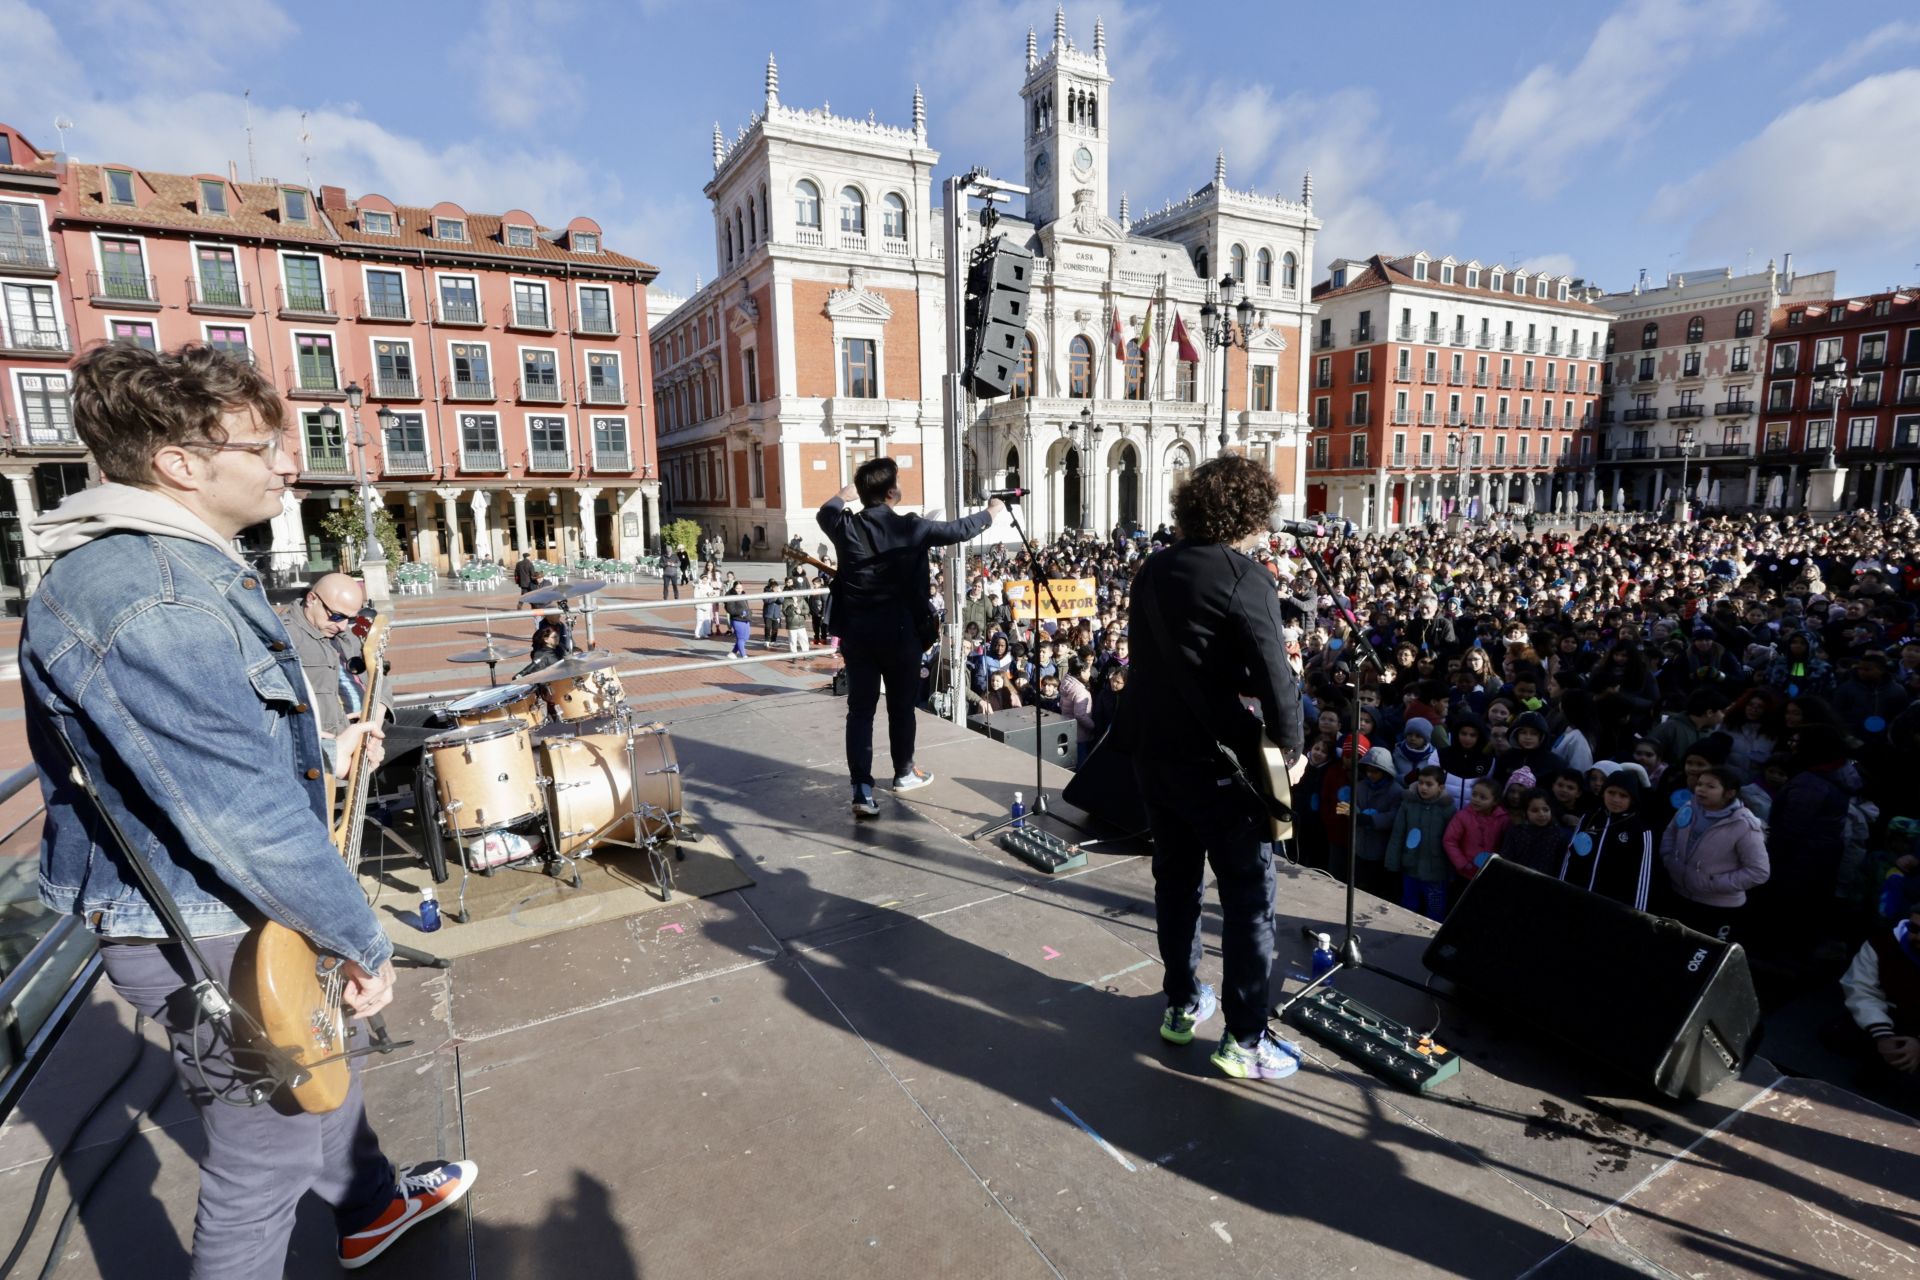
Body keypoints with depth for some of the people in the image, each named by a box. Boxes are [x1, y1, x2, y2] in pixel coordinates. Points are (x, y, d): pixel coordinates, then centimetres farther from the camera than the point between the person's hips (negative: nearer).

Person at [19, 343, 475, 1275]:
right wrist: (364, 941, -21)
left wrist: (317, 749, 11)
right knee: (260, 1175, 11)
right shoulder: (150, 603, -29)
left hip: (240, 916, 11)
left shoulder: (189, 569, 6)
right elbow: (239, 817, -31)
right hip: (211, 943, -11)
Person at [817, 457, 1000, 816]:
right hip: (898, 630, -2)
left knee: (860, 710, 4)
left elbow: (825, 512, 21)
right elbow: (958, 530, 4)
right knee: (901, 704, 16)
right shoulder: (909, 528, -10)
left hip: (856, 630, 2)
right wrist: (990, 513, 23)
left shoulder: (844, 526, -4)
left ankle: (862, 790, -1)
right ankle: (904, 773, 34)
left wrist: (847, 493, 41)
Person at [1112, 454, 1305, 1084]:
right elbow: (1275, 677, -19)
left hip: (1152, 749, 7)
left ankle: (1182, 1004, 33)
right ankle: (1245, 1039, 15)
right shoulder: (1244, 577, -15)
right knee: (1249, 892, 6)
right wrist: (1290, 746, -3)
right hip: (1216, 758, -7)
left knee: (1176, 875, 19)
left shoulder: (1153, 569, 7)